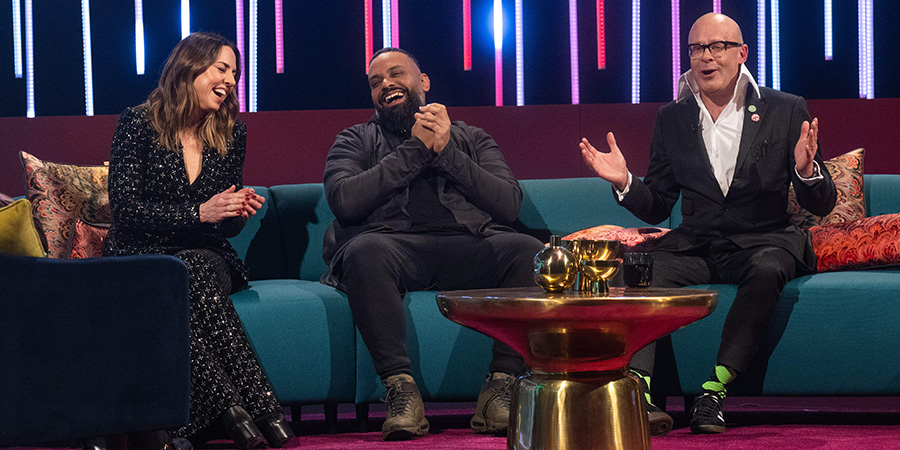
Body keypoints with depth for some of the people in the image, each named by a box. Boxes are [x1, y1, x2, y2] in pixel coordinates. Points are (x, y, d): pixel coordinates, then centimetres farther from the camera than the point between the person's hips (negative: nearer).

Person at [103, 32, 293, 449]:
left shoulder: (231, 133, 10)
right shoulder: (138, 123, -3)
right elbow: (126, 208, -12)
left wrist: (237, 212, -10)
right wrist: (199, 214, -21)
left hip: (205, 257, 3)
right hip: (140, 258, -3)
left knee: (197, 267, -35)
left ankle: (230, 408, -46)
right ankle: (261, 408, -43)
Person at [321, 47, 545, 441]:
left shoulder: (471, 139, 26)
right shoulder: (356, 140, 24)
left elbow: (509, 204, 9)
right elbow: (344, 200, 1)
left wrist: (446, 152, 1)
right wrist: (415, 150, 2)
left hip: (466, 246, 2)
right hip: (391, 243, -1)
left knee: (528, 251, -29)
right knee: (365, 251, -38)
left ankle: (500, 385, -27)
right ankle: (401, 388, -35)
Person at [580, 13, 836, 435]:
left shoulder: (787, 111, 3)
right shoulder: (671, 119, 10)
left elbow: (821, 205, 1)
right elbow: (656, 208, 12)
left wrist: (806, 170, -22)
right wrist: (625, 182, -9)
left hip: (764, 242, -2)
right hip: (697, 245, 2)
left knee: (767, 269, -36)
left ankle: (713, 391, -35)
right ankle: (639, 391, -42)